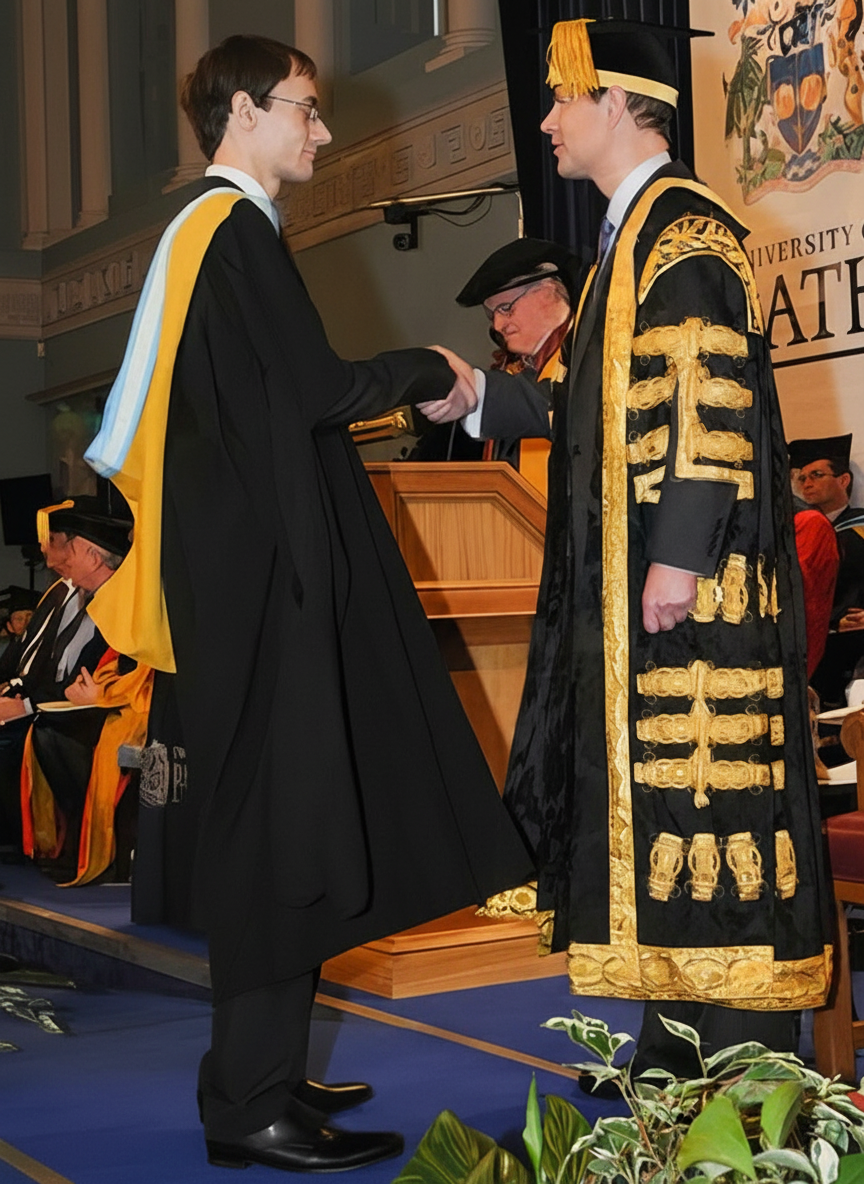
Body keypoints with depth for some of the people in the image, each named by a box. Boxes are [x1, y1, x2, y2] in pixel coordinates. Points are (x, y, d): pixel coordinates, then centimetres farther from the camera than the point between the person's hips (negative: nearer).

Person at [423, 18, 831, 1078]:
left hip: (687, 580, -10)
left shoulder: (683, 229, -11)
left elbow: (712, 399, -19)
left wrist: (680, 555, -23)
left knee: (700, 785, -6)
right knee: (652, 787, 12)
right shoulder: (633, 234, 19)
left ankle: (741, 1059, 2)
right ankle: (682, 1042, 21)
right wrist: (479, 397, 17)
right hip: (632, 579, 10)